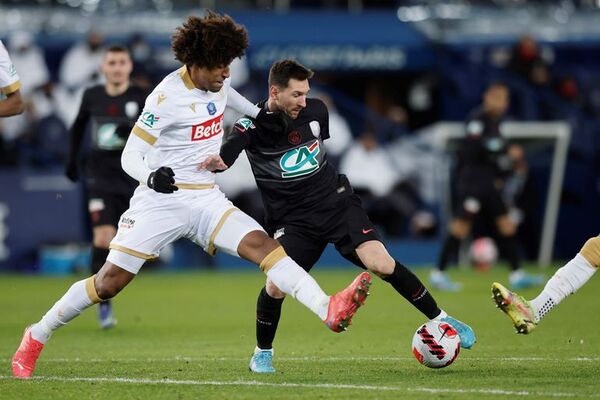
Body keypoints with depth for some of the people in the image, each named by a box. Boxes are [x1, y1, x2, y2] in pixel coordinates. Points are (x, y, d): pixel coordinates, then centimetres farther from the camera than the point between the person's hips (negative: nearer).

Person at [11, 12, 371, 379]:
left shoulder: (216, 82, 4)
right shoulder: (166, 97, -17)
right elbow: (130, 157, -16)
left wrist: (259, 114, 25)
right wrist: (151, 176, -36)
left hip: (206, 198, 6)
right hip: (160, 198, -6)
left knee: (262, 245, -17)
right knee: (110, 281, -8)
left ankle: (329, 311, -32)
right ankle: (36, 338, 10)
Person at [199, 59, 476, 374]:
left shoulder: (315, 110, -2)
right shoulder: (251, 125, -14)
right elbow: (226, 152, -34)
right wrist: (216, 161, -57)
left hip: (337, 203, 2)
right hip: (292, 220, -2)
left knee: (381, 263, -16)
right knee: (276, 286, -19)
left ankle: (441, 320, -1)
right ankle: (262, 353, 9)